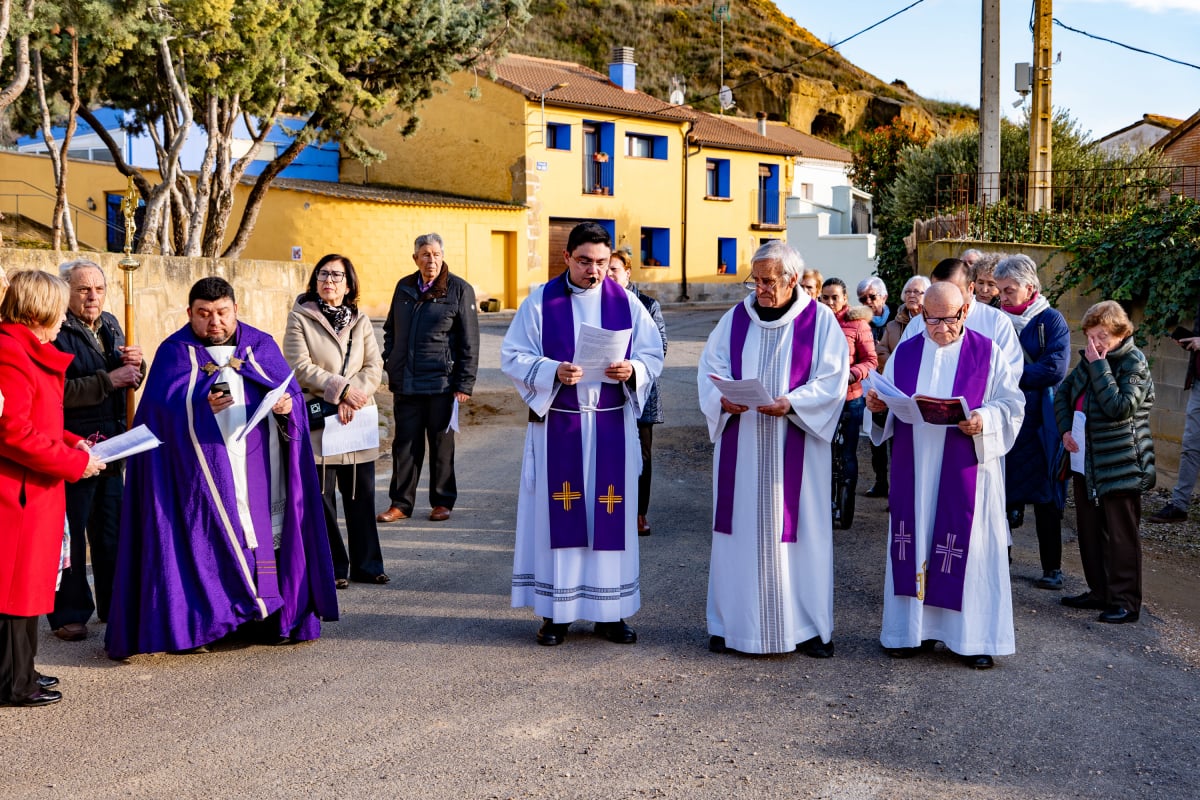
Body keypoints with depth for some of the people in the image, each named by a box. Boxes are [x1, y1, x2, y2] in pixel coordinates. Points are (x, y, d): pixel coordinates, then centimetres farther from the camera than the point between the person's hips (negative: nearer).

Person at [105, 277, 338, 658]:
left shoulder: (262, 347, 13)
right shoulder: (175, 353, 4)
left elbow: (293, 393, 9)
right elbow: (162, 409, -7)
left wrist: (287, 406, -13)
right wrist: (203, 407, -24)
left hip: (259, 465, 3)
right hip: (205, 467, -2)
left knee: (263, 533, 0)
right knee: (204, 538, -7)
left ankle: (267, 618, 8)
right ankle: (193, 625, -1)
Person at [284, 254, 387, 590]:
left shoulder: (360, 321, 13)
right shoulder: (300, 318, 2)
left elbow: (374, 367, 5)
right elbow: (299, 366, -8)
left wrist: (351, 397, -11)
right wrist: (340, 388, -14)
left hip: (357, 421, 3)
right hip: (317, 420, -3)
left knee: (361, 494, 5)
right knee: (321, 497, 0)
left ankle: (366, 564, 16)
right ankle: (332, 568, 10)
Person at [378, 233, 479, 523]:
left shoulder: (459, 290, -4)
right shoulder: (404, 287, 9)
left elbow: (469, 341, -4)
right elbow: (390, 330, 21)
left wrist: (465, 383, -7)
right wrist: (391, 366, 12)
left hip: (441, 383, -4)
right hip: (405, 384, 4)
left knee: (441, 444, 7)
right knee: (405, 444, 6)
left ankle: (442, 502, 19)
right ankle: (401, 503, 14)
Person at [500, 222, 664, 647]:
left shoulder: (626, 303, 5)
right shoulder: (540, 301, 0)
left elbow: (653, 355, 5)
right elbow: (513, 356, -3)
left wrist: (632, 370, -17)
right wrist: (552, 372, -20)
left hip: (612, 426, 2)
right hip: (556, 424, -2)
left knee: (611, 513, 4)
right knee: (557, 514, 1)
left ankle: (610, 611, 14)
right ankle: (555, 612, 11)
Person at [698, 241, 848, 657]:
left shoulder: (820, 321, 0)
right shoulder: (735, 319, 8)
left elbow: (832, 379, -5)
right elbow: (709, 369, 7)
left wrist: (791, 403, -19)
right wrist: (722, 399, -14)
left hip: (795, 447, -2)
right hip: (740, 446, 2)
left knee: (802, 530, 2)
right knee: (740, 530, 5)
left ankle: (809, 626, 12)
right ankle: (731, 623, 14)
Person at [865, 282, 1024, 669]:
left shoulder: (987, 353, 0)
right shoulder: (905, 353, 10)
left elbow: (1012, 404, -3)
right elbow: (888, 411, 13)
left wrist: (984, 421, -21)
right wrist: (878, 407, -9)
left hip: (966, 470, -3)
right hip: (913, 470, 3)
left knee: (971, 546, -1)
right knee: (915, 543, 5)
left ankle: (975, 636, 8)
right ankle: (914, 628, 16)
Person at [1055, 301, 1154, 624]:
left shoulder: (1134, 364, -12)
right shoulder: (1090, 359, 9)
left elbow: (1119, 407, -24)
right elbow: (1064, 392, 21)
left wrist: (1099, 366, -21)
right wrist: (1065, 428, 6)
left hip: (1120, 465, -8)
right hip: (1086, 463, 8)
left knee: (1121, 535, -2)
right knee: (1089, 531, 14)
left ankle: (1125, 601, 6)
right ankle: (1099, 592, 26)